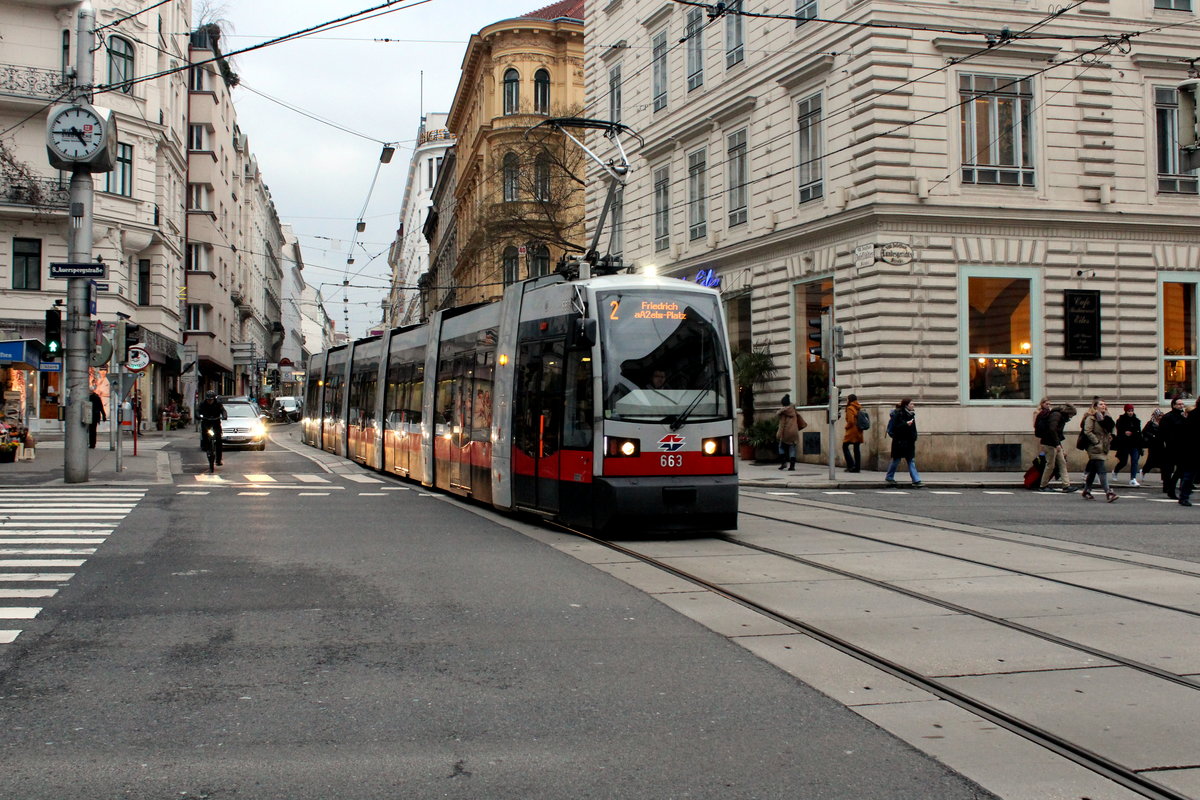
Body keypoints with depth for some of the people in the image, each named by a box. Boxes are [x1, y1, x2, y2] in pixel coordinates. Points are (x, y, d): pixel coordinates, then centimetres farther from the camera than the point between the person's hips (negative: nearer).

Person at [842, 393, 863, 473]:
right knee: (857, 449, 8)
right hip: (858, 431, 7)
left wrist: (847, 427, -2)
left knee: (845, 446, 3)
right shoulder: (858, 408, 12)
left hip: (852, 431, -7)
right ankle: (857, 467, 7)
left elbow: (850, 421, -18)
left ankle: (851, 465, -7)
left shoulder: (850, 408, -11)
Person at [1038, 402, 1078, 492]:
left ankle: (1066, 485, 1)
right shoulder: (1056, 415, -13)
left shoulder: (1061, 417, 18)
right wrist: (1057, 444, -25)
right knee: (1051, 465, -4)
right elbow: (1052, 430, -24)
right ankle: (1043, 486, 7)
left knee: (1062, 463, 4)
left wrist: (1060, 446, 22)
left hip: (1056, 444, 10)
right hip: (1049, 444, -10)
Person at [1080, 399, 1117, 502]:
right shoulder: (1091, 418, -8)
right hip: (1095, 449, -8)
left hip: (1103, 448, 8)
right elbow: (1087, 431, -17)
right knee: (1102, 470, -13)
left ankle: (1086, 491, 20)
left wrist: (1109, 441, 11)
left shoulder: (1105, 418, 18)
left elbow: (1108, 432, 28)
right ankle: (1108, 493, -18)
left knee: (1093, 471, 13)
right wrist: (1097, 442, -18)